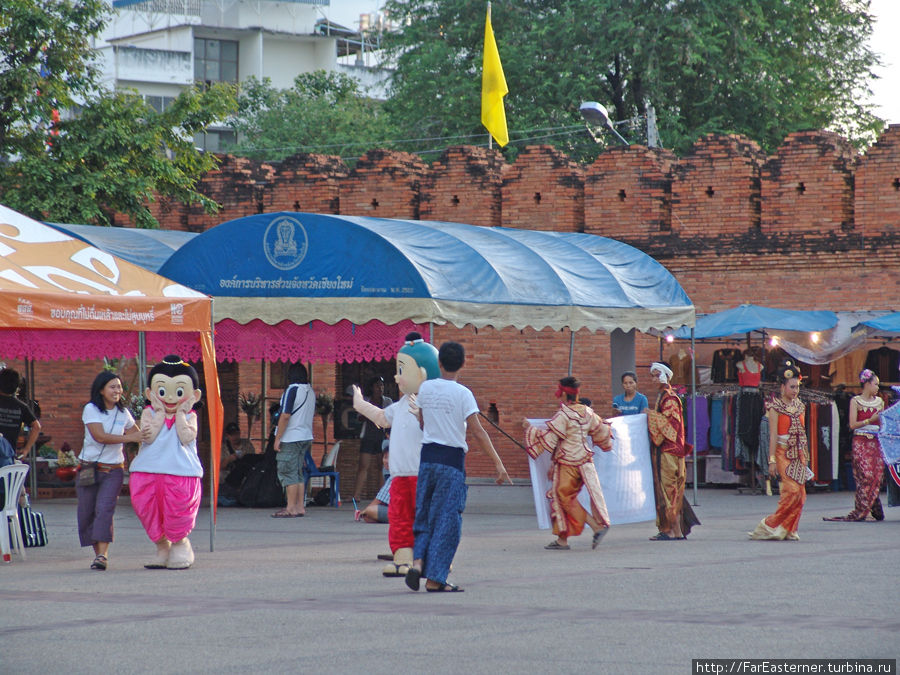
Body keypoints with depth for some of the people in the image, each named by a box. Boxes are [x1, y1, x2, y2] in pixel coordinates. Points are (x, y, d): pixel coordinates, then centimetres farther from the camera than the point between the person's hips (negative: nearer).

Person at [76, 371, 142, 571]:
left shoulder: (123, 413, 9)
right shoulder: (91, 409, -4)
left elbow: (139, 434, 24)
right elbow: (99, 436, -16)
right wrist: (129, 438, -19)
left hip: (114, 470, 1)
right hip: (89, 468, -1)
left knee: (105, 509, -16)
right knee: (86, 513, 0)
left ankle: (103, 555, -23)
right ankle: (98, 552, 15)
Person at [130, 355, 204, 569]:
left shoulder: (189, 416, 4)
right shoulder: (149, 413, 6)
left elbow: (187, 437, -14)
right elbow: (148, 436, -11)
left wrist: (180, 414, -8)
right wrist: (160, 414, -8)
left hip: (182, 474, -2)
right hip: (149, 473, 2)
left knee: (178, 518, -1)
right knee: (150, 512, 6)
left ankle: (180, 547, 20)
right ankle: (162, 549, 21)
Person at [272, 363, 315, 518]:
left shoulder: (292, 390, -15)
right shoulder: (310, 391, 11)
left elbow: (285, 416, -19)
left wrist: (277, 438, -14)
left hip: (291, 439, -8)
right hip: (306, 437, 8)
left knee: (288, 473, -5)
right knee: (298, 473, 13)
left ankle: (291, 509, -8)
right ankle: (300, 507, 13)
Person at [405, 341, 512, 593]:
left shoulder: (425, 388, 3)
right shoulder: (462, 394, -10)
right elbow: (478, 432, -13)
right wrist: (498, 463, -12)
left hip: (428, 456, 4)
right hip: (452, 459, -4)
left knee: (425, 515, 15)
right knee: (447, 519, 1)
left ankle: (418, 562, -6)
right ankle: (435, 579, 0)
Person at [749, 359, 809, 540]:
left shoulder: (799, 405, 13)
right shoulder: (776, 406, -5)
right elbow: (773, 434, -9)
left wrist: (805, 456, 15)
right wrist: (772, 460, -14)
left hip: (799, 454, 6)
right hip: (783, 453, -6)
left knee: (800, 493, 0)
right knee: (792, 490, -16)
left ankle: (788, 530, 8)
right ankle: (772, 525, -7)